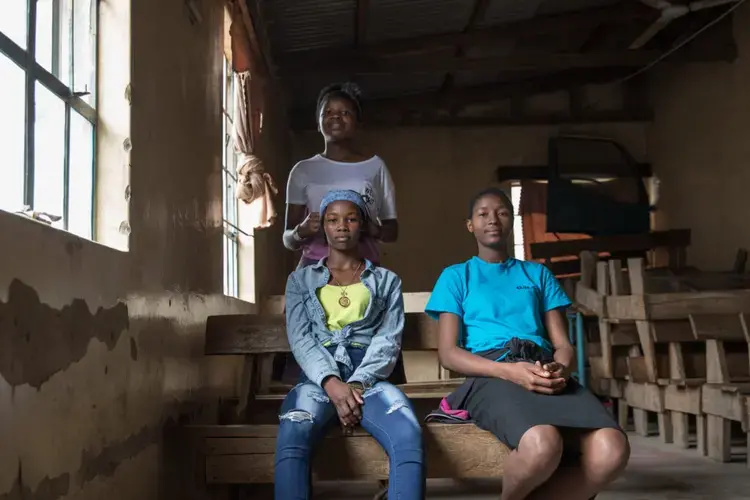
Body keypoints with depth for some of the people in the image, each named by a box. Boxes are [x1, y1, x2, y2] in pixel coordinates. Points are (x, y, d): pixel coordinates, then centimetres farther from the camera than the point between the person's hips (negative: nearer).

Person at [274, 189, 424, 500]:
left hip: (370, 377, 0)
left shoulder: (387, 280, 20)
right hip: (319, 376, 0)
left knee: (408, 435, -35)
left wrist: (358, 383, -14)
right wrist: (332, 383, -15)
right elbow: (300, 339, 5)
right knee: (292, 434, -37)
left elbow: (389, 340, 6)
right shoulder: (301, 280, 20)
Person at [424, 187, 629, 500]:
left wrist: (560, 369, -8)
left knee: (612, 450, -30)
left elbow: (563, 345, 18)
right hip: (492, 375, -3)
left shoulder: (538, 274, 28)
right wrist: (510, 370, -13)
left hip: (546, 374, 3)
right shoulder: (456, 276, 18)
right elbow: (448, 353, 5)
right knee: (543, 445, -38)